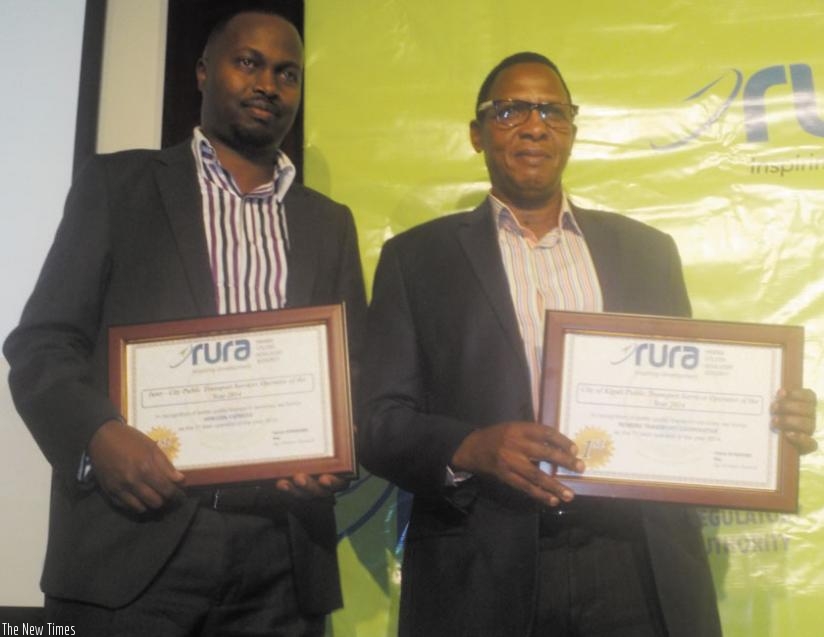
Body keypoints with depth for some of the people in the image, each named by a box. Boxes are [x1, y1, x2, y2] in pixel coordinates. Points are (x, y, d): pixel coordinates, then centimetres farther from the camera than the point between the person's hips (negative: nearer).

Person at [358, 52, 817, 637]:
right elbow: (381, 423, -2)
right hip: (484, 576, -2)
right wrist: (471, 449, -20)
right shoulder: (417, 257, 3)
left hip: (643, 571, 2)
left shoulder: (647, 250, 10)